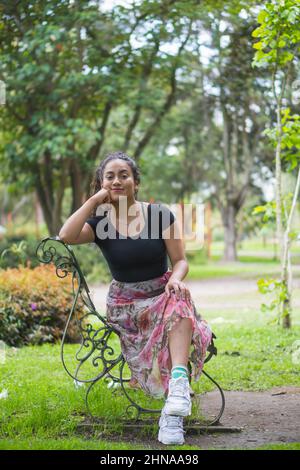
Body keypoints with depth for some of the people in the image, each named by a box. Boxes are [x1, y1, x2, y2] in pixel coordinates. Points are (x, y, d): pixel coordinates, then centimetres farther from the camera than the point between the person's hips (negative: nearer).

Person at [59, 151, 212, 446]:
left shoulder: (160, 215, -4)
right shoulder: (99, 222, -3)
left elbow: (180, 260, -2)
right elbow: (66, 236, -24)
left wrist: (176, 278, -27)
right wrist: (95, 199, -16)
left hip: (162, 295, -1)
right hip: (125, 305, 1)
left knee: (179, 303, -36)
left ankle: (178, 383, -48)